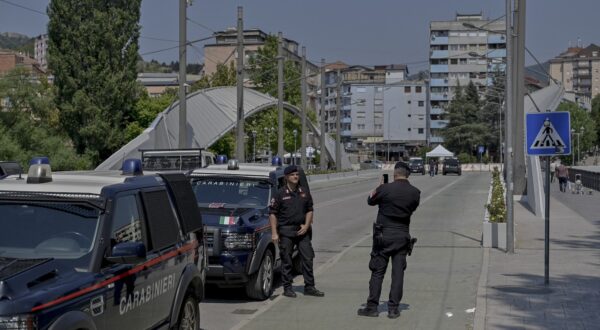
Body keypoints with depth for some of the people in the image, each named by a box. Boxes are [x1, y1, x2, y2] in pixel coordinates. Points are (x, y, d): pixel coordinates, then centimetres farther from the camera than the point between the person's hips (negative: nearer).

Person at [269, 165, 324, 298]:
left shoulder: (304, 193, 9)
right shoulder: (280, 194, -4)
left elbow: (309, 210, 15)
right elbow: (272, 214, -4)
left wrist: (306, 225, 0)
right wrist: (274, 233, -10)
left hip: (302, 231, 4)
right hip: (286, 231, -4)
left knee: (308, 258, 3)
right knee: (286, 261, 1)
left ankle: (309, 287, 10)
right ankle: (287, 288, 9)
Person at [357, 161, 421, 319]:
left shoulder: (385, 189, -11)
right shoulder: (415, 192, -1)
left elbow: (370, 200, 5)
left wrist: (379, 187, 23)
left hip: (384, 235, -2)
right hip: (403, 235, 2)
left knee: (378, 271, 4)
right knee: (398, 272, 6)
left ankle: (372, 307, 6)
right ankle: (393, 308, 6)